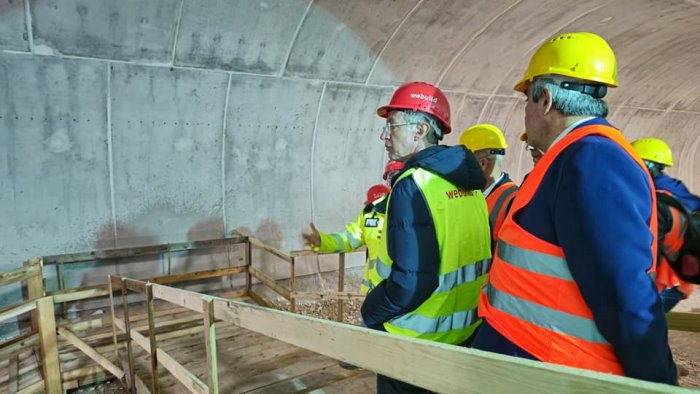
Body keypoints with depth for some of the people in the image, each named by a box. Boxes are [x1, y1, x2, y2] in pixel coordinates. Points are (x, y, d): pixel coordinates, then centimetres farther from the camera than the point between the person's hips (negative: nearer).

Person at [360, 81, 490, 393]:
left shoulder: (412, 185, -23)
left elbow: (411, 280, -28)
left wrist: (370, 312, -10)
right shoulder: (467, 183, 3)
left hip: (418, 342, -7)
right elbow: (476, 256, 10)